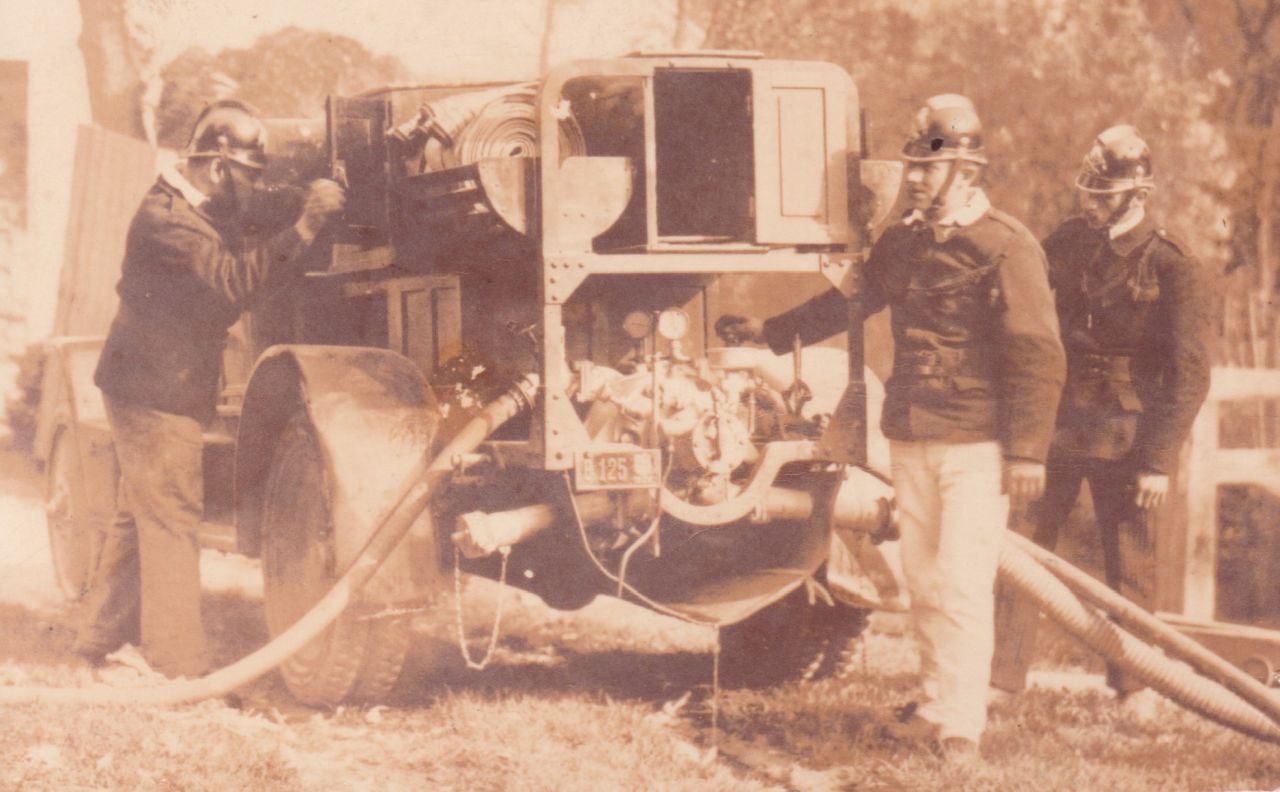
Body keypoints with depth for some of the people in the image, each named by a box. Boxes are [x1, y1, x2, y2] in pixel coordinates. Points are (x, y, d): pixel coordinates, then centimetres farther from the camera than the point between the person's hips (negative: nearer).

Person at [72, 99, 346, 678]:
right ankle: (178, 669, -6)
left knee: (141, 518, 16)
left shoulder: (210, 211, 14)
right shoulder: (167, 217, -20)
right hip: (154, 391, -10)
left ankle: (97, 644, 26)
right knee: (171, 524, -8)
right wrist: (305, 227, -38)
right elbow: (238, 282, -30)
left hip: (164, 388, 10)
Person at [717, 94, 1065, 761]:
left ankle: (961, 726, -5)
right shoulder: (901, 243, 10)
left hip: (976, 445, -6)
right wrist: (771, 331, 30)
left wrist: (1028, 451, -15)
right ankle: (935, 706, 22)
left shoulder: (1006, 248, -10)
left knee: (963, 585, -9)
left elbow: (1038, 356, -11)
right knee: (923, 582, 10)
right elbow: (848, 301, 27)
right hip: (911, 441, 6)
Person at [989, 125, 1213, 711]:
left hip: (1122, 437, -4)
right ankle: (1003, 677, 8)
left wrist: (1159, 461, -14)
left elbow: (1189, 376, -10)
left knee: (1128, 562, 5)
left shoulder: (1172, 269, -10)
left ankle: (1132, 688, 19)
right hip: (1056, 422, 4)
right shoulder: (1068, 243, 5)